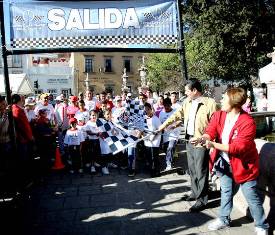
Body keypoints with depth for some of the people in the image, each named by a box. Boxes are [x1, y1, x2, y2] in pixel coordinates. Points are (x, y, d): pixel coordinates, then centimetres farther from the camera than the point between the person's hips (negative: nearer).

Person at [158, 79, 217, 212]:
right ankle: (195, 193, 35)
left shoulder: (210, 103, -13)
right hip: (189, 140, 7)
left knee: (201, 171, 1)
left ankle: (202, 200, 15)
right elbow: (177, 114, 17)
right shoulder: (187, 102, 9)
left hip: (201, 142, -7)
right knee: (192, 170, 18)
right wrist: (164, 125, 19)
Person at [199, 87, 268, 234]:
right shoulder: (218, 115, -6)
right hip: (224, 162, 6)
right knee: (226, 192, 22)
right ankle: (224, 219, 41)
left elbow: (238, 147, -30)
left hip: (242, 164, -5)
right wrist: (202, 138, -37)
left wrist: (214, 145, -38)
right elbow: (210, 132, -14)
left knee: (251, 197, 6)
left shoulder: (247, 122, -25)